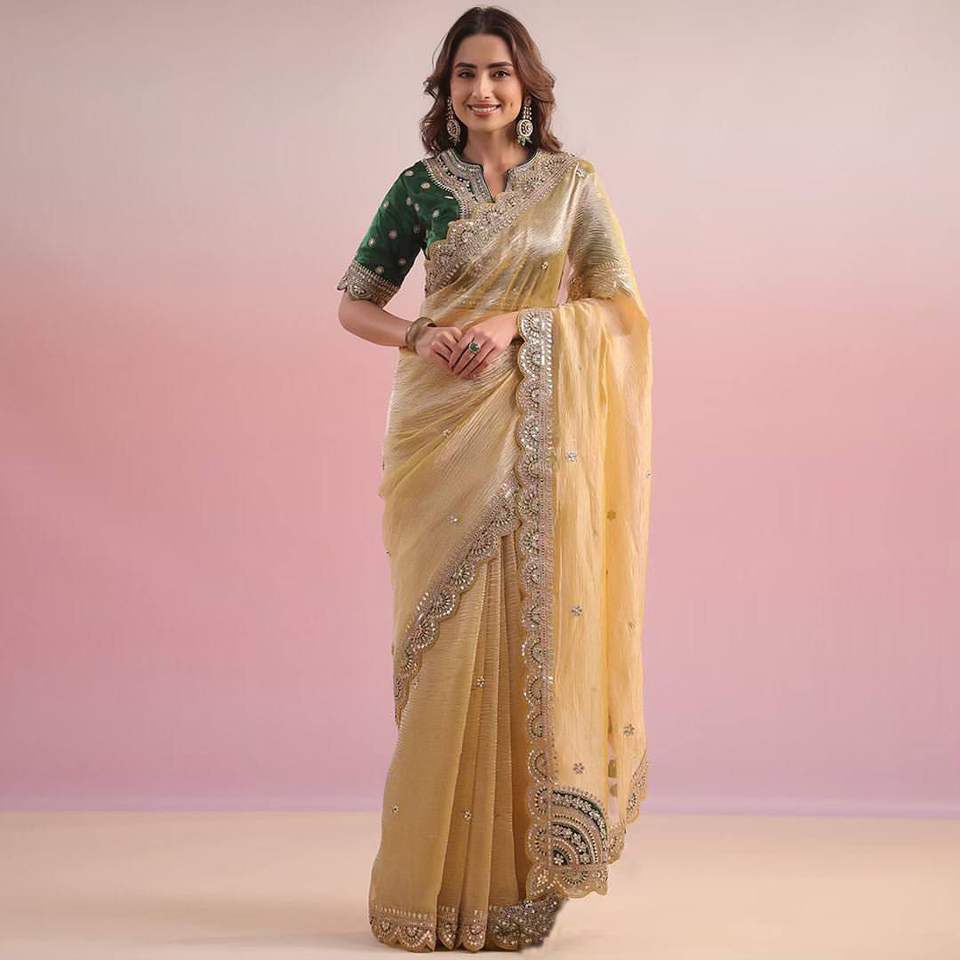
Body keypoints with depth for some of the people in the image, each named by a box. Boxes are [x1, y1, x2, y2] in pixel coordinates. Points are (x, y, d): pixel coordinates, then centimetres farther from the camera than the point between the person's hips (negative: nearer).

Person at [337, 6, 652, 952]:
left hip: (537, 436, 0)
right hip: (444, 426, 0)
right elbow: (354, 302, 10)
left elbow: (615, 302, 1)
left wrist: (516, 323, -13)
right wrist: (419, 337, -10)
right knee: (446, 641, -1)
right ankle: (438, 879, 10)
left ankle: (518, 872, 10)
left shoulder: (571, 183, 7)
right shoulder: (419, 184, 7)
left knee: (530, 634, -2)